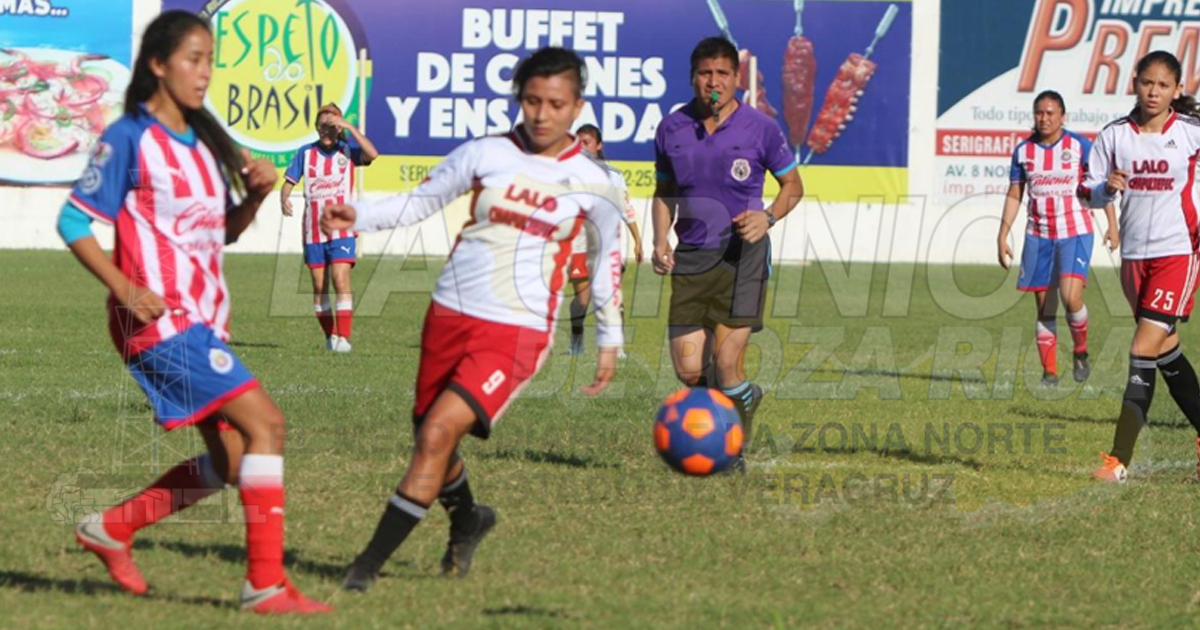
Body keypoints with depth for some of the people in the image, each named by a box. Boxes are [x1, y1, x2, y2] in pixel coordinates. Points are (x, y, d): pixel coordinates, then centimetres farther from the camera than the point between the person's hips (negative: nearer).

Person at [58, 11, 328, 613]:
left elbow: (224, 229, 21)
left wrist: (256, 195, 0)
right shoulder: (130, 139, -9)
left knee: (228, 460, 7)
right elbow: (74, 222, -10)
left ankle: (111, 529, 22)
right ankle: (265, 583, -15)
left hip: (203, 320, 9)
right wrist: (126, 290, -20)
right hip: (160, 319, -9)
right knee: (265, 422, -17)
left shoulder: (204, 140, 13)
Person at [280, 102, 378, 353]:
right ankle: (330, 335, 18)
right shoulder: (305, 153, 5)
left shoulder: (347, 150, 0)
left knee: (341, 281, -15)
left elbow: (372, 154, -19)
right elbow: (288, 182, 4)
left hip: (342, 230, -3)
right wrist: (284, 199, -18)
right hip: (313, 231, 3)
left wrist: (349, 127, -22)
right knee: (319, 286, 5)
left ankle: (343, 337, -17)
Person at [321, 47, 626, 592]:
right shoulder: (485, 155, 2)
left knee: (438, 433, -19)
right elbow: (421, 201, 9)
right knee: (428, 437, 14)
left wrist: (610, 339, 16)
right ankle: (467, 520, 47)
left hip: (517, 331, -4)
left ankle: (370, 562, -13)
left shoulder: (592, 184, -1)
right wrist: (358, 216, -8)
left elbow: (607, 257, 13)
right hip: (450, 315, 4)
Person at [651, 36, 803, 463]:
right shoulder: (672, 129, 6)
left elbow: (792, 185, 9)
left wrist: (767, 216, -11)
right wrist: (661, 240, 2)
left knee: (726, 363, -13)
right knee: (688, 371, -3)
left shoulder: (760, 128, -3)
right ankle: (745, 396, 30)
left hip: (742, 255, -3)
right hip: (691, 257, 3)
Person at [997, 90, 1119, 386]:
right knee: (1045, 306, 3)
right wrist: (1003, 237, 7)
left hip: (1075, 232, -3)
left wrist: (1112, 225, -4)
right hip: (1039, 236, 3)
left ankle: (1081, 351, 6)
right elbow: (1014, 196, 11)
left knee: (1071, 296, -20)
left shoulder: (1079, 146, -4)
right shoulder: (1024, 151, 5)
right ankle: (1049, 371, 10)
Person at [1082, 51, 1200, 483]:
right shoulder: (1115, 136, 3)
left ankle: (1119, 458, -15)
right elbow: (1087, 193, 4)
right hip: (1134, 254, 4)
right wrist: (1106, 188, -16)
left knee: (1144, 350, -14)